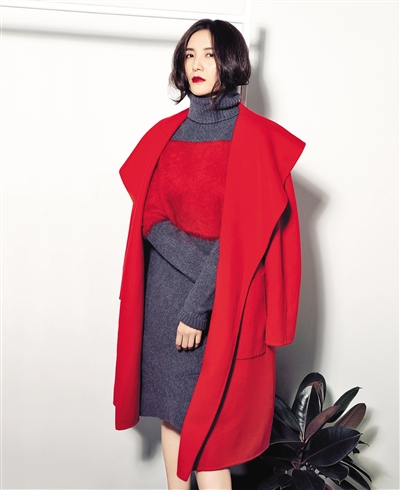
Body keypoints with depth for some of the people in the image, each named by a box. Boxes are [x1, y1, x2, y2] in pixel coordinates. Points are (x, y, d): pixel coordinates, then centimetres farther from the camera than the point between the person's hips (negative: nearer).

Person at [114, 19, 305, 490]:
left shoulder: (254, 138, -7)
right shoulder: (165, 134, 8)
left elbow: (243, 231, -13)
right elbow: (151, 217, 3)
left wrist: (199, 305, -17)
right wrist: (200, 263, -14)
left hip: (223, 302, -5)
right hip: (164, 293, 5)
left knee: (206, 424, -1)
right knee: (171, 412, 13)